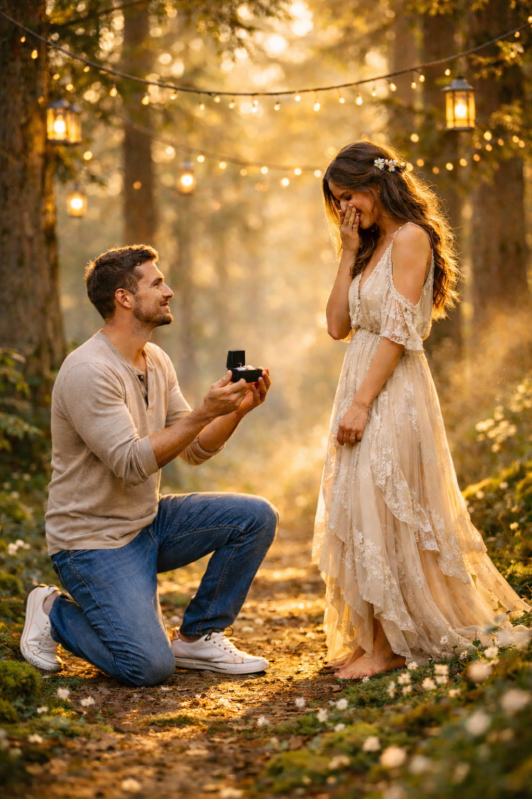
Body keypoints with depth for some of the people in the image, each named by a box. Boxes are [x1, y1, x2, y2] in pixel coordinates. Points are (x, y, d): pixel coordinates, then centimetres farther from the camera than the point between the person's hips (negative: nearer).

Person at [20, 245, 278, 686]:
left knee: (257, 517, -7)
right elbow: (131, 464, -27)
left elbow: (194, 451, 7)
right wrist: (204, 412, -30)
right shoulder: (88, 372, -22)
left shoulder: (157, 360, 6)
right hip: (95, 541, -8)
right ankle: (54, 613, 8)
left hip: (149, 522, 8)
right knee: (149, 667, -19)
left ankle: (197, 638, 6)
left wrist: (237, 410, -10)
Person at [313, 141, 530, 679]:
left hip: (393, 394, -9)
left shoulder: (410, 237, -10)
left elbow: (397, 331, -17)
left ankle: (389, 645, 3)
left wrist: (361, 403, -20)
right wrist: (349, 255, 6)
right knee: (362, 515, 11)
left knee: (381, 514, -6)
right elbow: (338, 325, 10)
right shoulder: (375, 245, 16)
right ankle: (374, 637, 20)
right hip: (363, 391, 9)